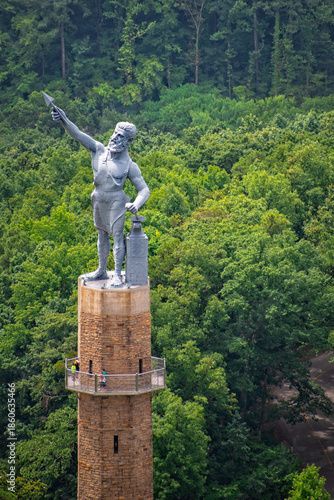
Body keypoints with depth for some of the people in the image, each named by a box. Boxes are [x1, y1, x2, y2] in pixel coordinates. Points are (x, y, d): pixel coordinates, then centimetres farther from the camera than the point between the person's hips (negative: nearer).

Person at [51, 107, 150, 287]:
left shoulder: (129, 165, -9)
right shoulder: (99, 150, -1)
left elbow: (144, 189, -9)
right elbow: (78, 134, -11)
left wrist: (136, 204, -30)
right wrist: (64, 121, -29)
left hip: (116, 200, -5)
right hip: (99, 200, 5)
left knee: (117, 235, -5)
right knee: (102, 234, 15)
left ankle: (117, 274, 2)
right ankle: (101, 270, 27)